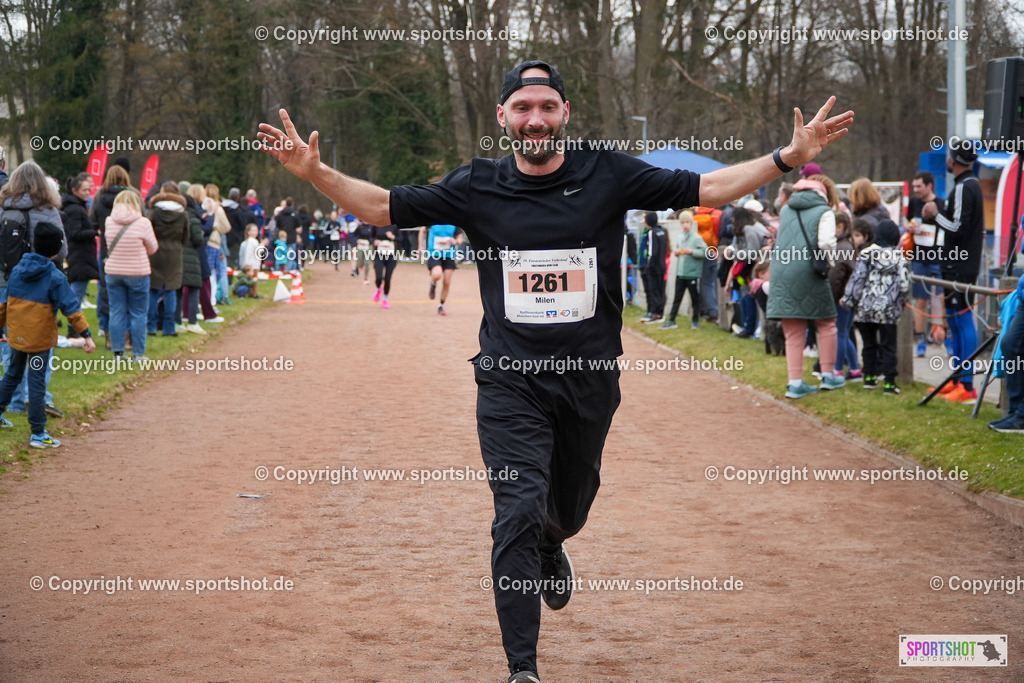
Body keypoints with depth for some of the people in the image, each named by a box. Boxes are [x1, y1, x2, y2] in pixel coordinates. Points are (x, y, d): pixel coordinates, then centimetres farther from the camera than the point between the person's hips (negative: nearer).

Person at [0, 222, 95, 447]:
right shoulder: (55, 278, -14)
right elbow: (72, 309, -16)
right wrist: (86, 335, -13)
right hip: (40, 339, -5)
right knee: (36, 382, -2)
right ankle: (38, 434, 1)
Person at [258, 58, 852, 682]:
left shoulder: (609, 177, -2)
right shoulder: (477, 186, -1)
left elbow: (705, 189, -1)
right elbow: (384, 206, -1)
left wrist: (788, 157, -10)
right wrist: (315, 172, -16)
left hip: (590, 383, 2)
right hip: (510, 384, -2)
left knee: (569, 508, 19)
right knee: (519, 514, -14)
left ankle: (551, 549, 58)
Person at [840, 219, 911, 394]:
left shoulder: (866, 254, -2)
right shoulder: (900, 258, -3)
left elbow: (857, 279, -4)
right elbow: (904, 286, -3)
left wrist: (848, 300, 4)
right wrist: (901, 302, 14)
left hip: (865, 308, 1)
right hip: (888, 309, -1)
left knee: (869, 343, 16)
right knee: (888, 345, 3)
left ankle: (870, 376, 22)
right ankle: (889, 381, -3)